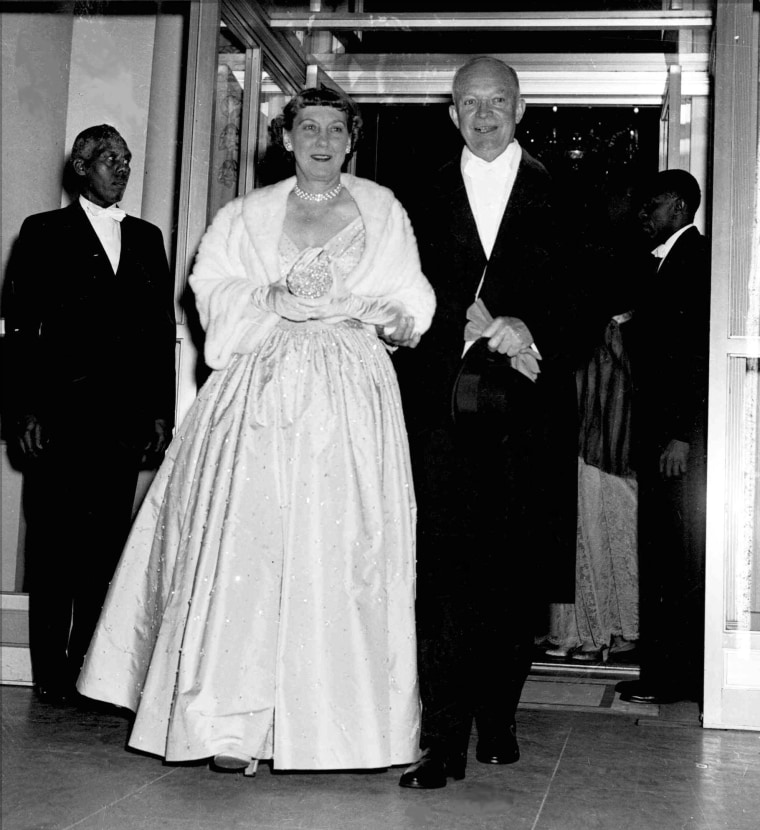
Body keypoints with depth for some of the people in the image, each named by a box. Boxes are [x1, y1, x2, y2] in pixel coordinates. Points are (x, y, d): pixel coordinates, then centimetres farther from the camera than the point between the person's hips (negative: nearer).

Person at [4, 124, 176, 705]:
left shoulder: (147, 238, 17)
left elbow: (164, 330, 14)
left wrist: (162, 411, 7)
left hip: (126, 418, 3)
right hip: (60, 413, -3)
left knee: (107, 546, 4)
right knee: (54, 544, 1)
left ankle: (90, 668, 12)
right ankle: (51, 673, 9)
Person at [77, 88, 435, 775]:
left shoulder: (382, 210, 16)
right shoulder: (249, 214, 17)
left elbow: (409, 301, 11)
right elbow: (213, 291, 9)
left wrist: (361, 308, -9)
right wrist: (274, 297, -8)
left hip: (350, 395, 0)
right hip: (261, 392, 1)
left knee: (342, 548, -5)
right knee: (245, 543, -10)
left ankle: (340, 717, 4)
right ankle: (233, 723, -8)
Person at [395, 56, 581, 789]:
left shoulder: (557, 195, 12)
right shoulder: (427, 199, 14)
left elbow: (576, 295, 7)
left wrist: (525, 330, -11)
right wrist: (480, 326, -8)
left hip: (527, 407, 0)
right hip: (445, 405, 0)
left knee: (513, 572, 2)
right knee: (444, 571, -8)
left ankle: (497, 719, 18)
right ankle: (444, 740, -5)